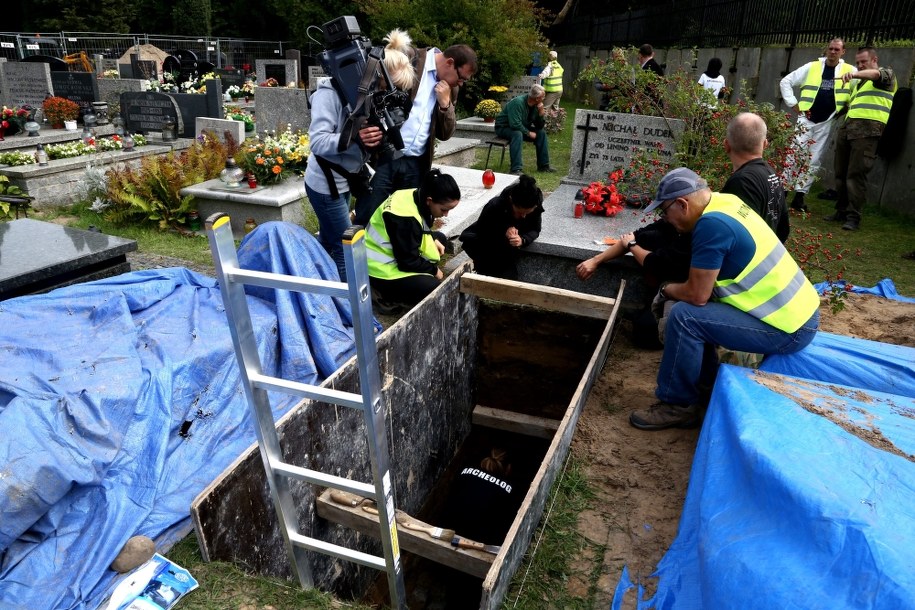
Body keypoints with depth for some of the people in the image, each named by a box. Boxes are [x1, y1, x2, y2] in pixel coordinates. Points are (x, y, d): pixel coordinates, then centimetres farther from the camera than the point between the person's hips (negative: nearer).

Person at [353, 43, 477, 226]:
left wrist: (445, 103, -1)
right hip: (383, 156, -5)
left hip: (415, 165, 6)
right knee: (366, 220, -4)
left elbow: (445, 134, 16)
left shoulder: (449, 88, 13)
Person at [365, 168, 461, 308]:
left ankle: (415, 277, 7)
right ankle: (386, 294, -3)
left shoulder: (417, 197, -5)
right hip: (382, 269, -10)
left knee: (440, 238, 16)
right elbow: (408, 262, -25)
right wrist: (434, 270, -10)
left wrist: (433, 240, -1)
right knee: (435, 290, -21)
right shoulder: (406, 218, -32)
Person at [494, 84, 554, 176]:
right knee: (517, 134, -38)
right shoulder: (518, 102, -28)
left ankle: (543, 165, 3)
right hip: (504, 127, -8)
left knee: (541, 133, -4)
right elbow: (515, 124, -34)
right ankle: (516, 170, -42)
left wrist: (541, 113, -16)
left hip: (521, 127, 8)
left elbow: (539, 127, 0)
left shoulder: (535, 106, -2)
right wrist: (528, 133, -24)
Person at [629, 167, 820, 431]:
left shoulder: (711, 224, -24)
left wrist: (665, 290, -1)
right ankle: (704, 380, 26)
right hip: (798, 309, 10)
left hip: (788, 328, -10)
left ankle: (677, 406, -3)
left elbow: (697, 294, -20)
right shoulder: (724, 201, 3)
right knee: (697, 308, 15)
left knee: (684, 316, -17)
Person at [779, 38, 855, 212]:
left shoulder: (849, 71, 4)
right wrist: (794, 104, 0)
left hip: (826, 123, 1)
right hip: (806, 119, -1)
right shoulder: (812, 67, 4)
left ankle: (799, 196, 7)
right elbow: (785, 82, 6)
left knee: (814, 161, 2)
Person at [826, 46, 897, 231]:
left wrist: (855, 74, -36)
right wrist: (846, 106, 18)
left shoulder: (887, 73, 8)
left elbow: (876, 74, -17)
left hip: (867, 128, -7)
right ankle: (841, 211, 14)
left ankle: (854, 217, -13)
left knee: (856, 174, -14)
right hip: (847, 127, 8)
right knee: (841, 173, 5)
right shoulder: (859, 83, 30)